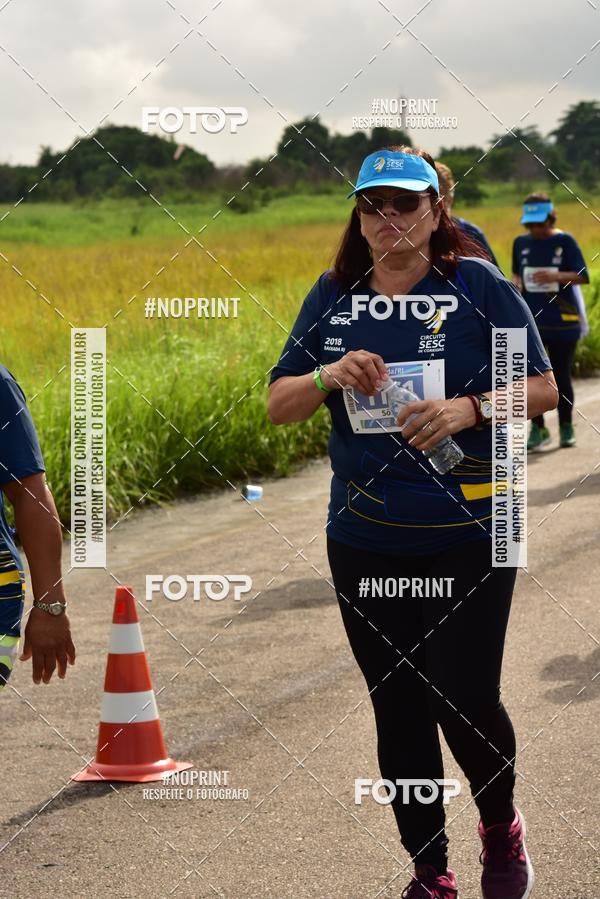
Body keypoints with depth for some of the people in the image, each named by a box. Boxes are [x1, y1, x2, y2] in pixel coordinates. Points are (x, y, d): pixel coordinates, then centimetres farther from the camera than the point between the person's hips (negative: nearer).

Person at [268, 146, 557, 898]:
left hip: (469, 534, -3)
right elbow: (277, 407, 6)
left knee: (465, 699, -7)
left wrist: (469, 409, -21)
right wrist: (329, 376, -14)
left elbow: (542, 388, -3)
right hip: (365, 542, 4)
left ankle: (501, 828, 24)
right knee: (397, 709, 9)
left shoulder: (479, 285, -3)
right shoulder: (332, 296, 7)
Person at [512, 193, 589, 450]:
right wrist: (516, 284, -2)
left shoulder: (565, 241, -4)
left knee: (561, 376, 4)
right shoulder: (521, 243, 7)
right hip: (531, 320, 2)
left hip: (562, 320, -2)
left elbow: (583, 276, -10)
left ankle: (566, 427, 21)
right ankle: (538, 429, 0)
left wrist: (555, 276, -26)